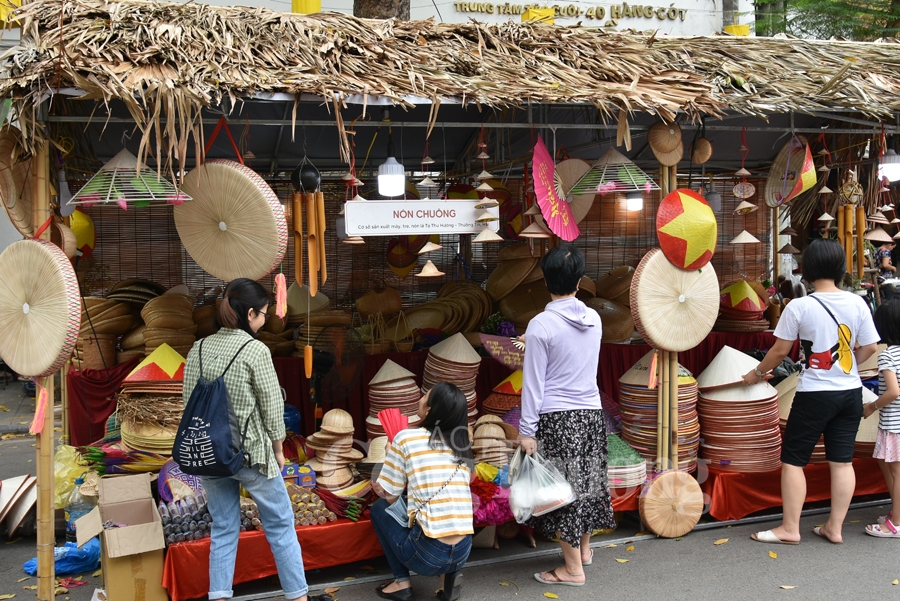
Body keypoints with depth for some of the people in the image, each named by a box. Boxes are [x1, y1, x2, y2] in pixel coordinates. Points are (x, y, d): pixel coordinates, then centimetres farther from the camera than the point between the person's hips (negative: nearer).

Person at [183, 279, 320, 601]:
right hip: (252, 452, -5)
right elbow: (272, 407, -10)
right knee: (280, 525, 9)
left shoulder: (198, 350, 2)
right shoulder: (256, 350, -14)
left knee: (223, 529, 14)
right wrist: (278, 450, 3)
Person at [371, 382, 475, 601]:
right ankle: (450, 574, 13)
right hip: (462, 553, 4)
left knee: (379, 508, 20)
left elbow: (387, 494, 3)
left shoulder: (406, 438, -4)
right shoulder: (463, 447, 11)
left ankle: (402, 582, 11)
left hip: (427, 554, -4)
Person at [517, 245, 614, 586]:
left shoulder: (541, 325, -14)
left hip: (557, 418, -6)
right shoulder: (594, 319, 2)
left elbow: (533, 382, -13)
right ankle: (584, 548, 36)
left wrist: (527, 430, -8)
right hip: (591, 413, 6)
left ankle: (573, 568, 10)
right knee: (588, 481, 19)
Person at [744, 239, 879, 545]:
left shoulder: (799, 307, -14)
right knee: (842, 461, 10)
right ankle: (834, 527, 17)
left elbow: (780, 350, -7)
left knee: (793, 460, 5)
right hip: (850, 393, 5)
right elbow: (870, 348, 4)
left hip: (814, 395, -5)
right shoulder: (858, 303, -2)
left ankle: (790, 528, 9)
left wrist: (756, 373, 9)